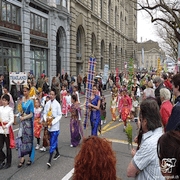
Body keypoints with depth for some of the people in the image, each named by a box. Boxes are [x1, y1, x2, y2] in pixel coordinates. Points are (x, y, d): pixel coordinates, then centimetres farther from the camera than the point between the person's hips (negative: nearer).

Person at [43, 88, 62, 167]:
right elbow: (45, 113, 7)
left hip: (55, 126, -5)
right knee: (53, 141, 20)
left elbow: (60, 115, -9)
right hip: (49, 126, 5)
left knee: (53, 143, -6)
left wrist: (53, 122, -17)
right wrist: (46, 120, -11)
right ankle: (57, 153, 41)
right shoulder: (47, 103, 1)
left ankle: (49, 160, -5)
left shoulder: (57, 104, -12)